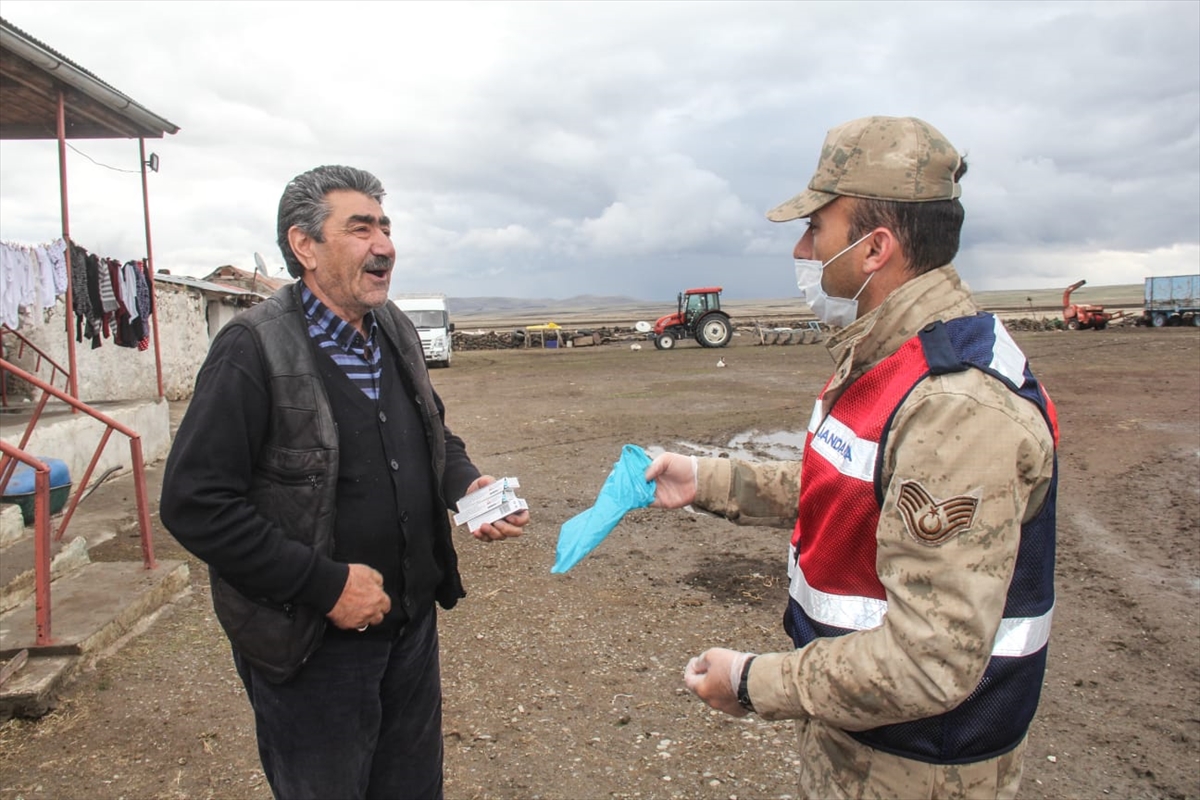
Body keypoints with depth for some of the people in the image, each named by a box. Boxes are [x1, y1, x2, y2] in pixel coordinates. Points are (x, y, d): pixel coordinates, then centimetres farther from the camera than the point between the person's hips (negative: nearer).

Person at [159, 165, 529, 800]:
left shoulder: (395, 331, 3)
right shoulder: (254, 350, -19)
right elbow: (195, 504, -22)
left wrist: (467, 485, -6)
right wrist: (325, 585, -22)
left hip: (413, 622, 7)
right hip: (311, 646, -6)